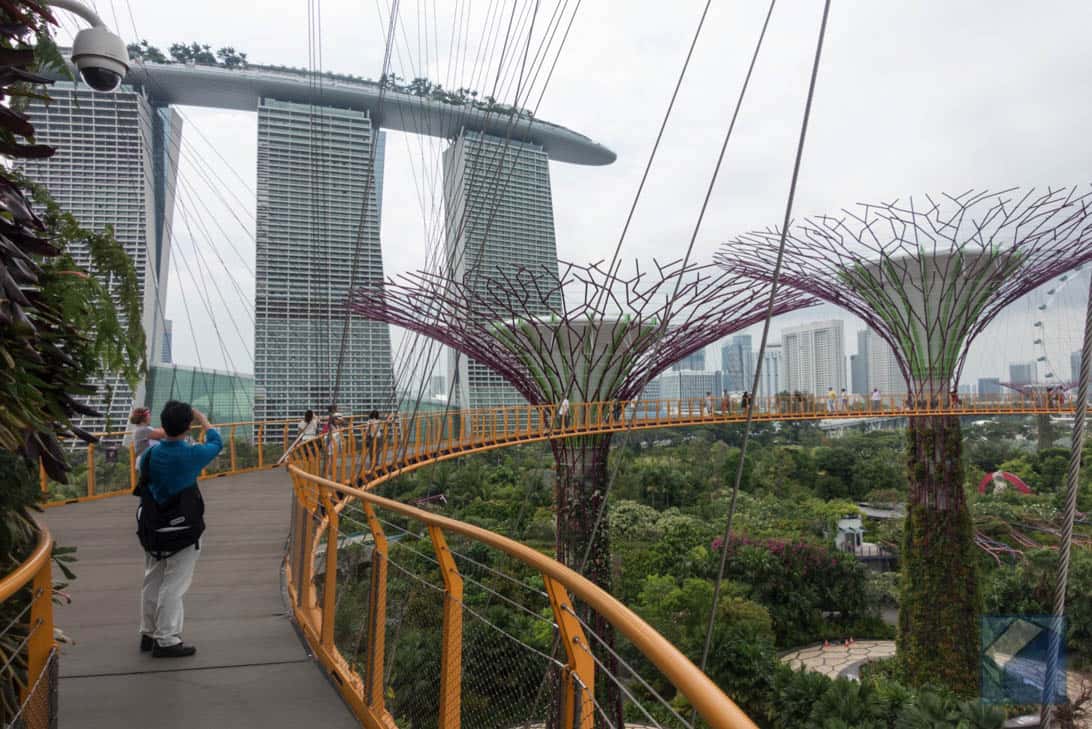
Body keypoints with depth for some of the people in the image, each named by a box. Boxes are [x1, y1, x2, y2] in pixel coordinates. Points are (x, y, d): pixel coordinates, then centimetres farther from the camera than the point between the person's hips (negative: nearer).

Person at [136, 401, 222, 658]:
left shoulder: (151, 454, -5)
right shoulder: (191, 454, -19)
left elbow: (144, 484, 9)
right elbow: (216, 443, 2)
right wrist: (203, 420, 15)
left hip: (152, 529, 6)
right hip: (182, 531, -6)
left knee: (152, 581, 18)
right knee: (174, 586, 1)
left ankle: (148, 633, 30)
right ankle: (166, 640, 6)